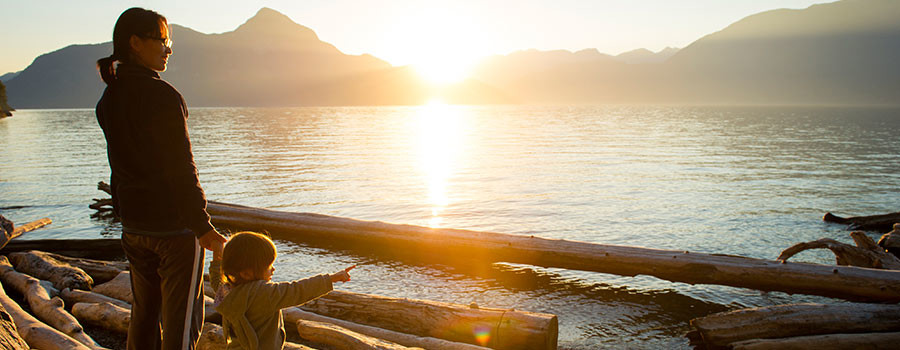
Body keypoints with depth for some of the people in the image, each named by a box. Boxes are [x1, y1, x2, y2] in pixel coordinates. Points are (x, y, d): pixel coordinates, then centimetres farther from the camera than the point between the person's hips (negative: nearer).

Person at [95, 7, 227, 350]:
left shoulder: (109, 98, 7)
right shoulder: (162, 95, -17)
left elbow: (120, 167, 13)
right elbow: (181, 170, -18)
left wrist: (126, 217, 20)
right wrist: (202, 226, -13)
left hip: (134, 226, 8)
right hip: (174, 223, -8)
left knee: (144, 313, 20)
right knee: (180, 320, 2)